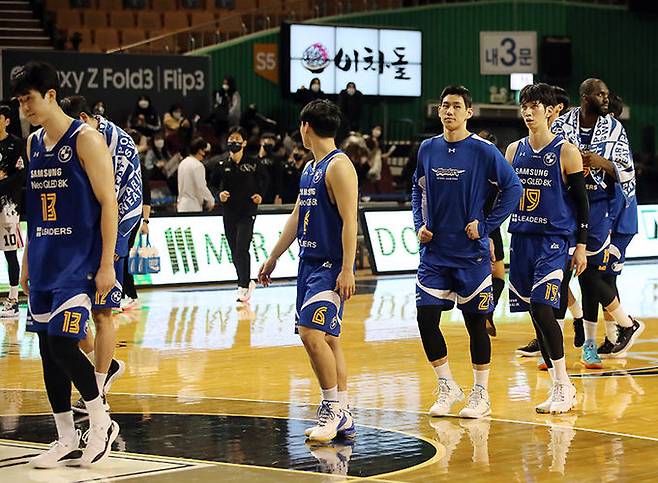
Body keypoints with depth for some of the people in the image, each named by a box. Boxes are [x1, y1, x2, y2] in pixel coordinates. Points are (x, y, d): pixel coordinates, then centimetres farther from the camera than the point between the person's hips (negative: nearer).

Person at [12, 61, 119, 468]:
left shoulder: (86, 141, -11)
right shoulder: (34, 144, 12)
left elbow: (109, 204, -12)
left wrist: (106, 264, -16)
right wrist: (28, 260, 16)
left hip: (78, 263, -8)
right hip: (44, 263, 8)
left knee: (63, 345, -14)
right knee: (48, 349, 6)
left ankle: (102, 423, 3)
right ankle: (67, 441, 14)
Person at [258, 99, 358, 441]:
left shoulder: (339, 166, -13)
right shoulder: (310, 168, 16)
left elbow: (349, 221, -18)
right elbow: (297, 217, 24)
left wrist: (347, 270, -23)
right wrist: (273, 258, 26)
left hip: (330, 267, -9)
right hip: (309, 263, 9)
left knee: (312, 334, -17)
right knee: (327, 339, 9)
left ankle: (334, 409, -8)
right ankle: (341, 415, 13)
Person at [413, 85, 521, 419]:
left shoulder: (483, 151, -8)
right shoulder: (428, 149, 5)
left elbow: (513, 188, -6)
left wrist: (485, 225, -9)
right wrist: (420, 225, 4)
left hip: (471, 253, -4)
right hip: (434, 251, 4)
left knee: (476, 322, 4)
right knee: (426, 317, -3)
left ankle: (481, 394, 16)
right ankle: (447, 388, 14)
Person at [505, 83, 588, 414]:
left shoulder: (566, 152, -4)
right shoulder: (514, 150, 10)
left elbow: (581, 200, -3)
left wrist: (581, 245, -6)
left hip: (554, 240, -5)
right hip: (521, 238, 5)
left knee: (542, 308, -18)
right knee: (536, 314, 5)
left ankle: (562, 384, -9)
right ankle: (561, 387, 13)